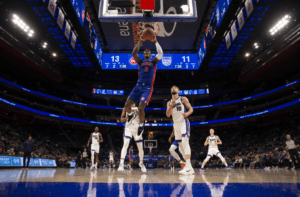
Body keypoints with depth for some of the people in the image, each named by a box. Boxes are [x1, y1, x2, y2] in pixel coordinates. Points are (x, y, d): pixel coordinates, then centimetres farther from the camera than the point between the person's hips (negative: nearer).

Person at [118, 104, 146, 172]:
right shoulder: (126, 108, 8)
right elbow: (121, 120, 3)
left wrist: (137, 112, -16)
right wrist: (127, 117, -17)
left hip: (137, 129, 2)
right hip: (128, 128, -2)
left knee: (140, 148, 4)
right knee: (125, 145, -21)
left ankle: (141, 163, 25)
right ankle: (121, 163, -24)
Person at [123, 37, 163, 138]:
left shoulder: (154, 61, 12)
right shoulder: (140, 61, 16)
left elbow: (160, 53, -5)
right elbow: (134, 53, -1)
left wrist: (155, 42, -9)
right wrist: (140, 42, -7)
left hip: (147, 88, -3)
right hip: (138, 86, 3)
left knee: (141, 108, -15)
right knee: (127, 104, -3)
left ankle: (141, 126, 10)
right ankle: (130, 114, 33)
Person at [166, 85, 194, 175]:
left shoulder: (183, 99, 4)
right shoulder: (169, 103, 16)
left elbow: (191, 109, -2)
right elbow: (168, 115, 3)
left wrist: (187, 113, -24)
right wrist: (172, 105, -11)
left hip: (183, 122, -6)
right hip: (175, 124, 6)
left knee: (185, 143, -18)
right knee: (181, 145, 6)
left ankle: (188, 167, -22)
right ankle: (190, 168, 15)